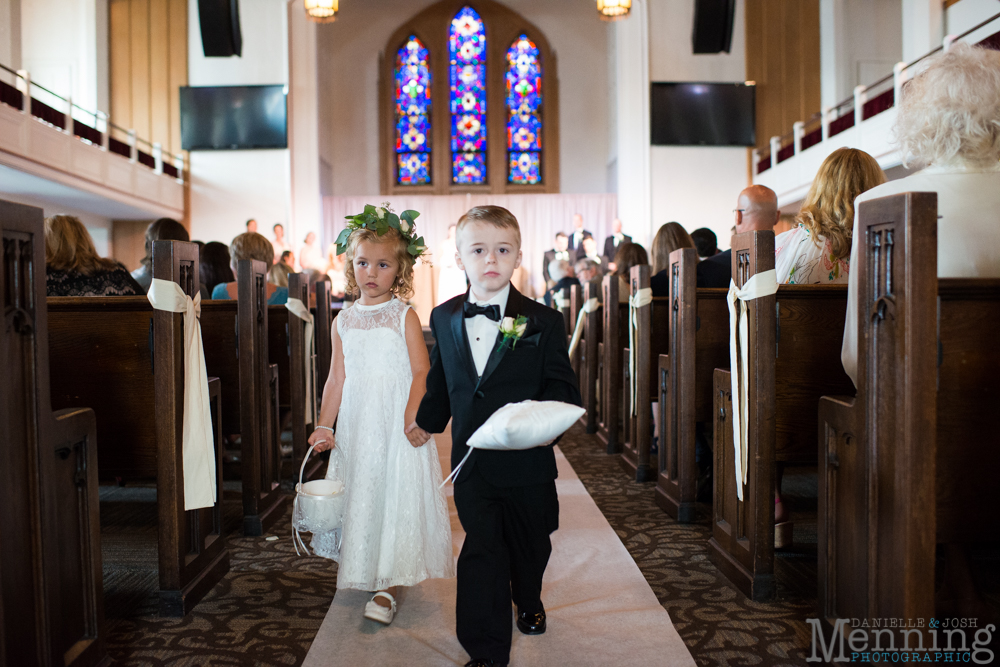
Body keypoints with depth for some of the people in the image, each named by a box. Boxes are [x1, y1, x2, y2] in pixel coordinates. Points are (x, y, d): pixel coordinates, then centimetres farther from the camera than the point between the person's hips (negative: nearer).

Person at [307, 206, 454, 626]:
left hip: (396, 424, -4)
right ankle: (364, 572, 29)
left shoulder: (404, 317, -4)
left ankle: (387, 588, 1)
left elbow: (421, 372, -10)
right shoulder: (344, 321, 7)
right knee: (361, 494, 11)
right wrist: (324, 426, 5)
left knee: (397, 494, -5)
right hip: (356, 426, 4)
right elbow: (337, 378, 9)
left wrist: (413, 417, -21)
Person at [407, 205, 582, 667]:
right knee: (482, 554, 0)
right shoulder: (443, 318, 2)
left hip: (527, 461, -1)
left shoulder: (543, 322, -8)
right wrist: (428, 421, 28)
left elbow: (564, 390, -7)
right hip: (471, 461, 1)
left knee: (530, 544, 20)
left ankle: (528, 600, 52)